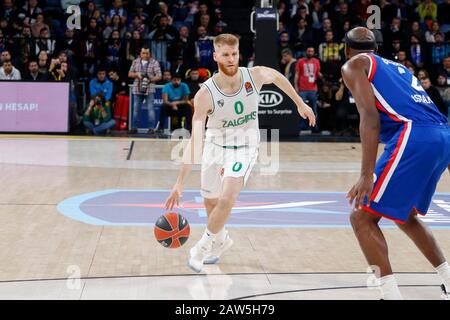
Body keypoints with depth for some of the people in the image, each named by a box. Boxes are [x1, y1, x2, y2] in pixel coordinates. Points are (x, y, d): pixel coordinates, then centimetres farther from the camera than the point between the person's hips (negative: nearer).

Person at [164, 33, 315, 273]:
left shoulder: (255, 76, -21)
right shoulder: (205, 95, -27)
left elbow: (278, 77, 6)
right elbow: (195, 141, -27)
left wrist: (300, 104, 14)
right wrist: (179, 184, -31)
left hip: (244, 148, -1)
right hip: (216, 145, 1)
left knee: (227, 199, -20)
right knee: (210, 202, 14)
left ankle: (202, 247, 3)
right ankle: (221, 240, 46)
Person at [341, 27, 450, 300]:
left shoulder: (354, 65, 10)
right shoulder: (397, 67, 32)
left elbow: (370, 116, -6)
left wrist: (367, 175, -14)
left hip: (415, 138, -8)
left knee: (362, 218, 1)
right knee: (405, 215, 28)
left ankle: (391, 294, -7)